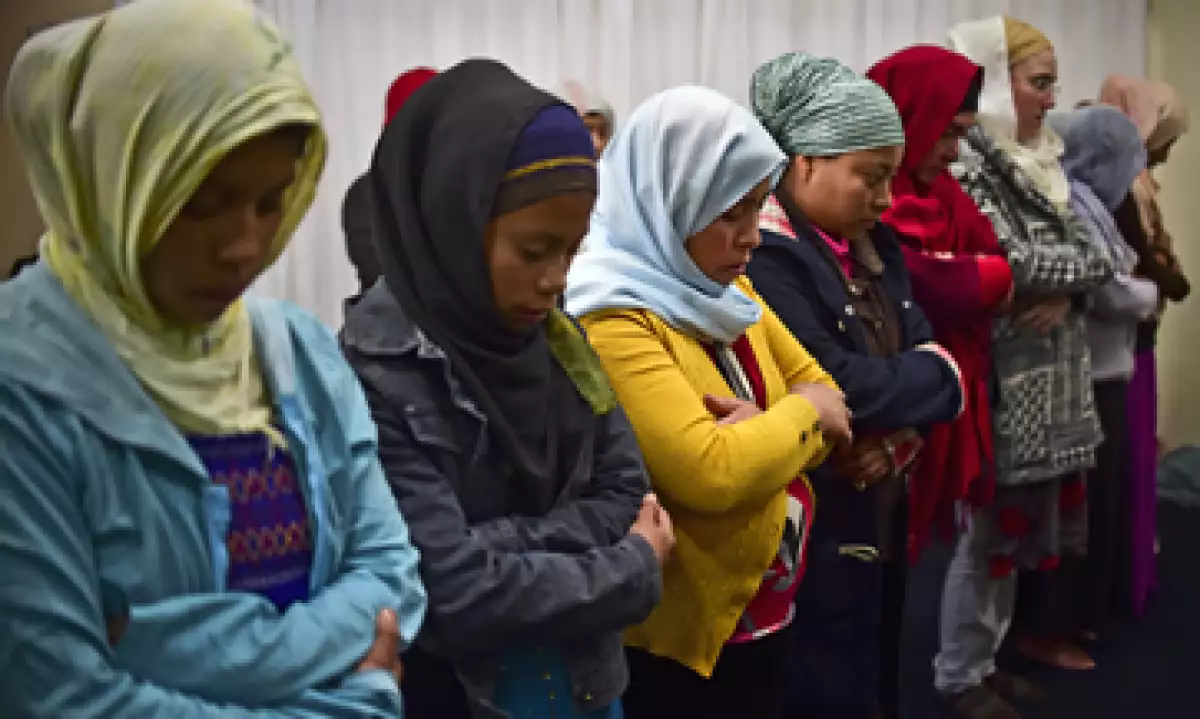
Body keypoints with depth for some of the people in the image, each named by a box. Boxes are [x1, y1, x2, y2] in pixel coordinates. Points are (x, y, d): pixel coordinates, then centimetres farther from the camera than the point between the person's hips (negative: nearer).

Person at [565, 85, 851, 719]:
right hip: (680, 634, -8)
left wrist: (775, 432, -15)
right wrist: (799, 415, -14)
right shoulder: (610, 318, -22)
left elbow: (822, 394, 7)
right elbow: (709, 472, -31)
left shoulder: (722, 291, 5)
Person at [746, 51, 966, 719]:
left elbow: (926, 351, 6)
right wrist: (935, 376, -10)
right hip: (812, 535, -9)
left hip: (882, 518, 9)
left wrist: (898, 436, -13)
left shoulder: (874, 245, 10)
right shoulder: (764, 257, -20)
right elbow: (835, 387, -27)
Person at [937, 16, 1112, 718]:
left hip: (1053, 375, 8)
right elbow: (1014, 264, -22)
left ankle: (984, 657, 29)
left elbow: (1092, 254, 9)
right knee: (994, 523, 1)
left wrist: (1066, 294, -11)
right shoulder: (966, 166, -13)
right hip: (1000, 375, -8)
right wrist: (1079, 266, -7)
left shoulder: (1043, 163, 11)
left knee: (1029, 518, 14)